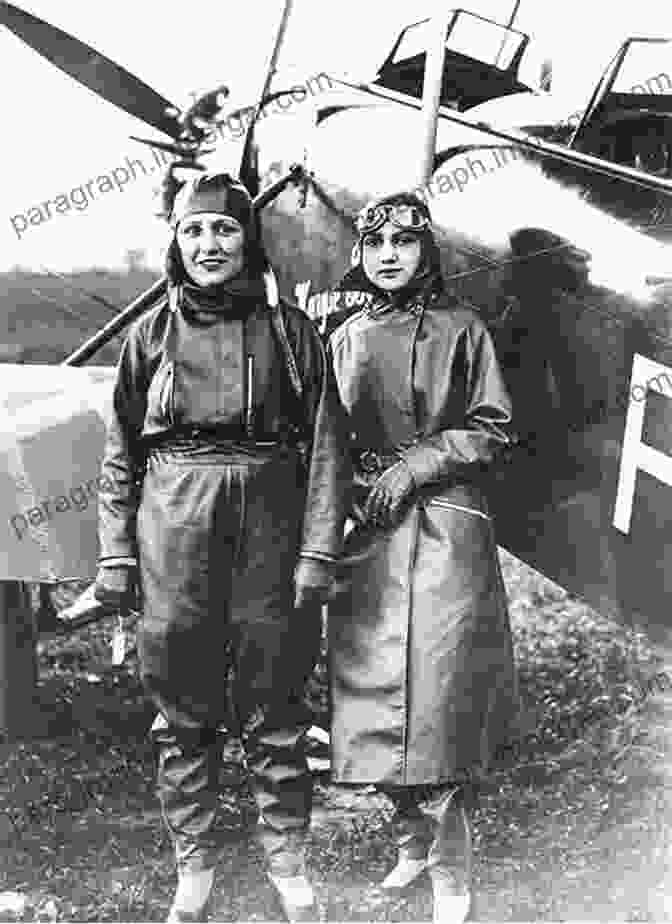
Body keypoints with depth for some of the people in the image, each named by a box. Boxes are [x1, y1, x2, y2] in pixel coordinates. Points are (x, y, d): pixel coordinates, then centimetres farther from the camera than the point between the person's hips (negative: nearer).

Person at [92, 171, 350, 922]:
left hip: (269, 529, -1)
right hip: (174, 532, 1)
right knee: (183, 710, 7)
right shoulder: (151, 334, 7)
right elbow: (121, 454, 8)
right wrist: (114, 555, 2)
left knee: (273, 709, 6)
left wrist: (318, 551, -7)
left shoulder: (289, 331, 4)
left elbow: (326, 445, 1)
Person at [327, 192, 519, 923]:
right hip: (364, 532, 4)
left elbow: (490, 431, 1)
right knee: (371, 684, 4)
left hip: (444, 528, -4)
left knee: (438, 684, -9)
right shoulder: (345, 338, 12)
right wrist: (349, 492, 1)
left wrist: (414, 465, -8)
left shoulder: (460, 329, 2)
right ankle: (413, 833, 22)